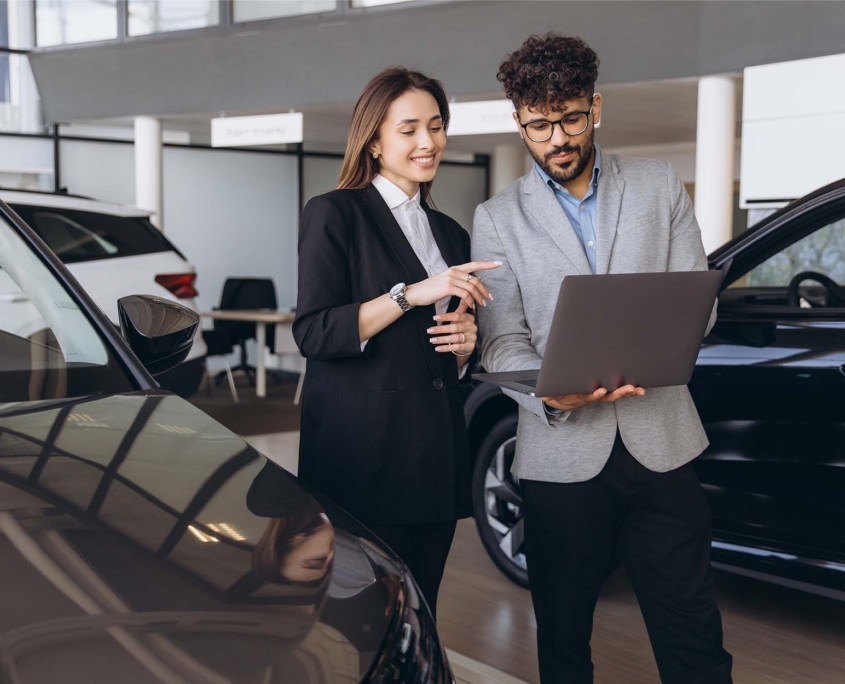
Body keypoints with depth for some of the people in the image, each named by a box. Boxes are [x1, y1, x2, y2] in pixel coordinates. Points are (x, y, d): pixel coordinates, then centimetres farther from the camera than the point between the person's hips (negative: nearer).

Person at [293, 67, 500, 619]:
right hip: (363, 454, -6)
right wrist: (412, 294, -17)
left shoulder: (450, 234, 19)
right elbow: (313, 333, -12)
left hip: (437, 454, 6)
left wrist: (465, 341, 3)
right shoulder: (336, 214, -1)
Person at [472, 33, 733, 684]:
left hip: (660, 441, 1)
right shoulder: (498, 218, 5)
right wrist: (549, 391, -22)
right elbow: (502, 341, -1)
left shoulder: (660, 186, 9)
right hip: (562, 452, 0)